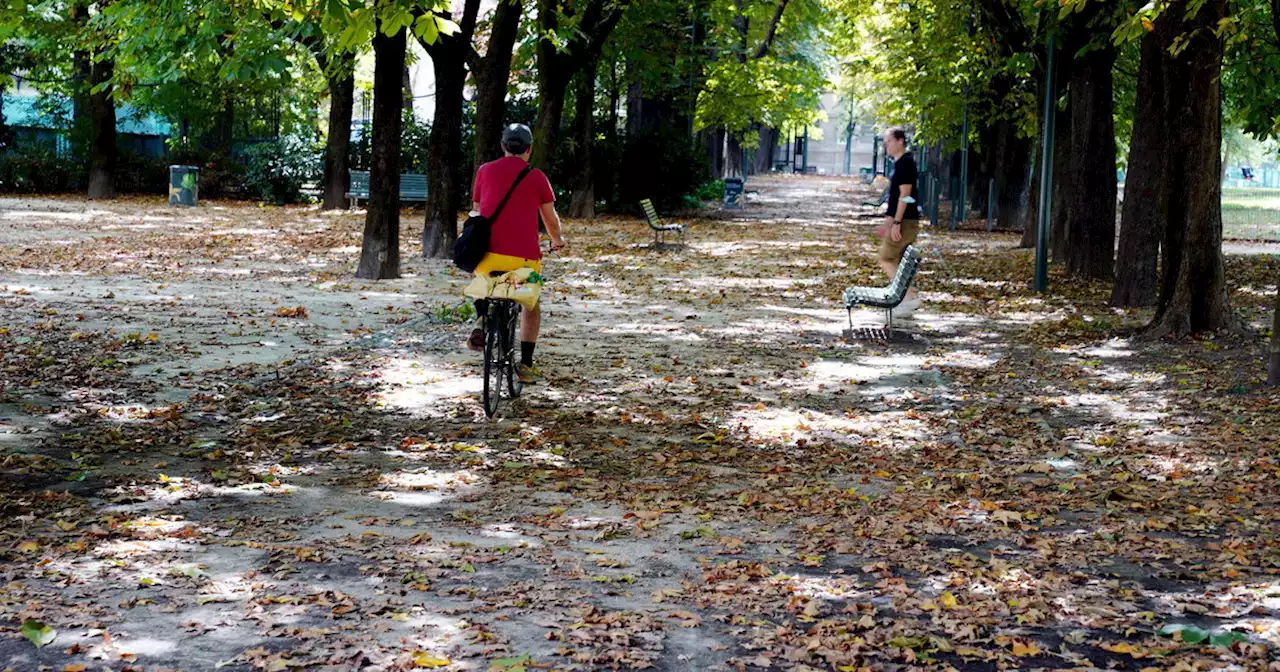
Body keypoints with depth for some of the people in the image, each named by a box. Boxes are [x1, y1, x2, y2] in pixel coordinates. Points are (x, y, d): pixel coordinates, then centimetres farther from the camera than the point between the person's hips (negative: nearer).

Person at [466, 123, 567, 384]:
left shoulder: (485, 171, 7)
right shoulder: (536, 177, 3)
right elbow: (551, 219, 11)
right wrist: (557, 241, 31)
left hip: (489, 252, 2)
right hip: (525, 256, -1)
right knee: (532, 306, 20)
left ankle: (482, 322, 7)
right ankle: (526, 365, 16)